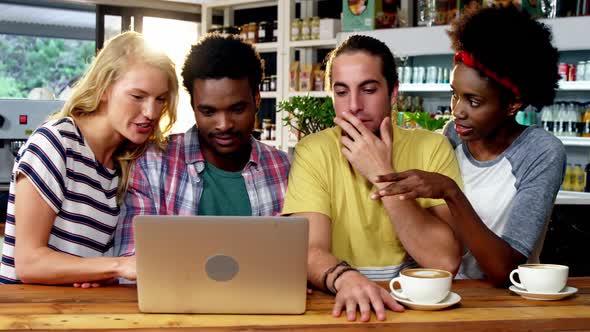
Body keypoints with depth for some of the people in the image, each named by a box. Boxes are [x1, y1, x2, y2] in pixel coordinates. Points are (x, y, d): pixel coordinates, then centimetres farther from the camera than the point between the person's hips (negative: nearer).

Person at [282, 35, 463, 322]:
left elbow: (446, 261, -13)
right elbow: (310, 251, -13)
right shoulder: (313, 152, -3)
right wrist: (344, 277, -34)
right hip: (344, 304, 0)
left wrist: (382, 175, -16)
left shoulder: (432, 148, -4)